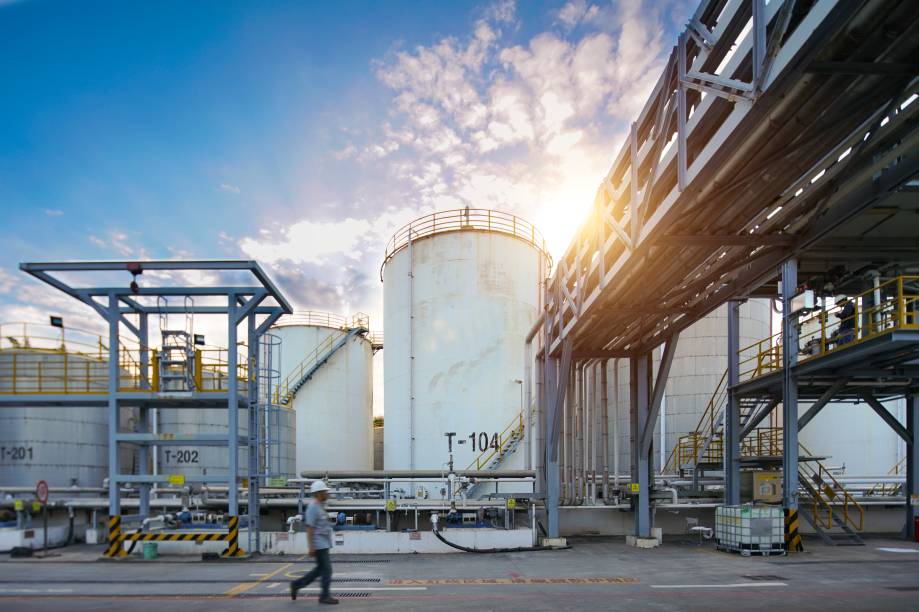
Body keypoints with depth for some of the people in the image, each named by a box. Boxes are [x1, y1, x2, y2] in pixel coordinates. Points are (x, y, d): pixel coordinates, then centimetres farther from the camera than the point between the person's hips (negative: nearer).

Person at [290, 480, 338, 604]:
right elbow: (309, 528, -19)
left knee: (321, 569, 13)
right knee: (326, 569, -5)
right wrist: (311, 547, -22)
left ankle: (297, 584, 19)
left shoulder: (319, 506, 15)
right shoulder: (313, 507, -15)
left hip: (323, 544, 10)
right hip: (319, 544, -10)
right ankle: (324, 596, 2)